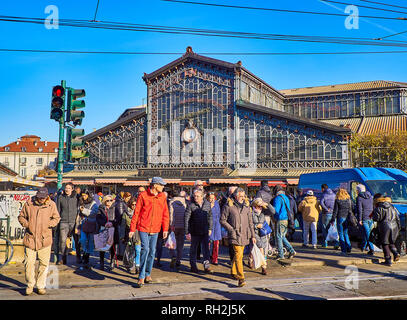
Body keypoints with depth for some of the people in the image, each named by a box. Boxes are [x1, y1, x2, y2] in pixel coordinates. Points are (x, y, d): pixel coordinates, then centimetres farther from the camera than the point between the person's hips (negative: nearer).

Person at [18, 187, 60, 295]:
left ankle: (41, 286, 21)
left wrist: (49, 224, -7)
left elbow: (56, 218, 10)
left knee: (44, 264, 5)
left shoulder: (51, 205, 0)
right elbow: (21, 216, 12)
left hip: (45, 239, 0)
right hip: (30, 238, 0)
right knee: (29, 263, 1)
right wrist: (26, 224, -5)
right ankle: (30, 285, 22)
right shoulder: (28, 204, 0)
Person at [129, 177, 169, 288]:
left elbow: (165, 214, 9)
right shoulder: (143, 195, -7)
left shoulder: (162, 197, 5)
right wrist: (132, 229, -4)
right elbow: (136, 213, -4)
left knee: (152, 252, 10)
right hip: (143, 228, -4)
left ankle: (148, 274, 27)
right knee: (145, 249, -14)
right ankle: (141, 277, -5)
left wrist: (165, 229, 3)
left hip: (155, 229, 4)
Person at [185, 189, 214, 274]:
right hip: (194, 232, -2)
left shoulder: (207, 204, 2)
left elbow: (210, 217, 14)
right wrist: (187, 232, -11)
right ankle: (193, 266, 23)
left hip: (205, 232, 3)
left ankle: (206, 266, 8)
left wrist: (210, 228, 13)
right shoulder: (191, 206, -9)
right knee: (193, 249, 10)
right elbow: (186, 219, -8)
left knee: (206, 249, 2)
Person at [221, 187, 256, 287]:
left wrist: (253, 235, 13)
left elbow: (250, 221, 14)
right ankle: (241, 278, -14)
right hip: (235, 235, -5)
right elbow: (222, 220, -2)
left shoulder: (246, 206, 8)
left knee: (238, 254, 15)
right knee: (238, 255, -14)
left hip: (245, 234, 5)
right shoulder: (228, 206, -7)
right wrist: (231, 229, -11)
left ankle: (233, 272, 34)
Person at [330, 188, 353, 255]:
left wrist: (332, 220, -2)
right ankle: (349, 248, 13)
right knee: (346, 233, 18)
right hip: (347, 218, 4)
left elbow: (335, 211, -7)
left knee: (341, 234, 3)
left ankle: (343, 250, 2)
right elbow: (350, 210, 9)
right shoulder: (348, 200, 6)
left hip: (340, 218, -4)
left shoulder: (337, 200, -7)